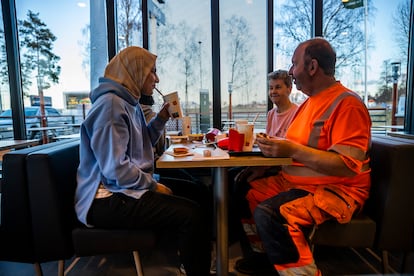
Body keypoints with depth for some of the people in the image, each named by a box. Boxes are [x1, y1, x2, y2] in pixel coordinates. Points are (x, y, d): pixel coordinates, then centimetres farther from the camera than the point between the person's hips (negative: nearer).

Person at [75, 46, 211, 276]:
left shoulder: (129, 102, 13)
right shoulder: (110, 104, -18)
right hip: (107, 199, -10)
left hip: (122, 190, 10)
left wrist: (161, 119, 8)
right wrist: (153, 185, -12)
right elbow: (115, 168, -25)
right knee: (190, 216, -23)